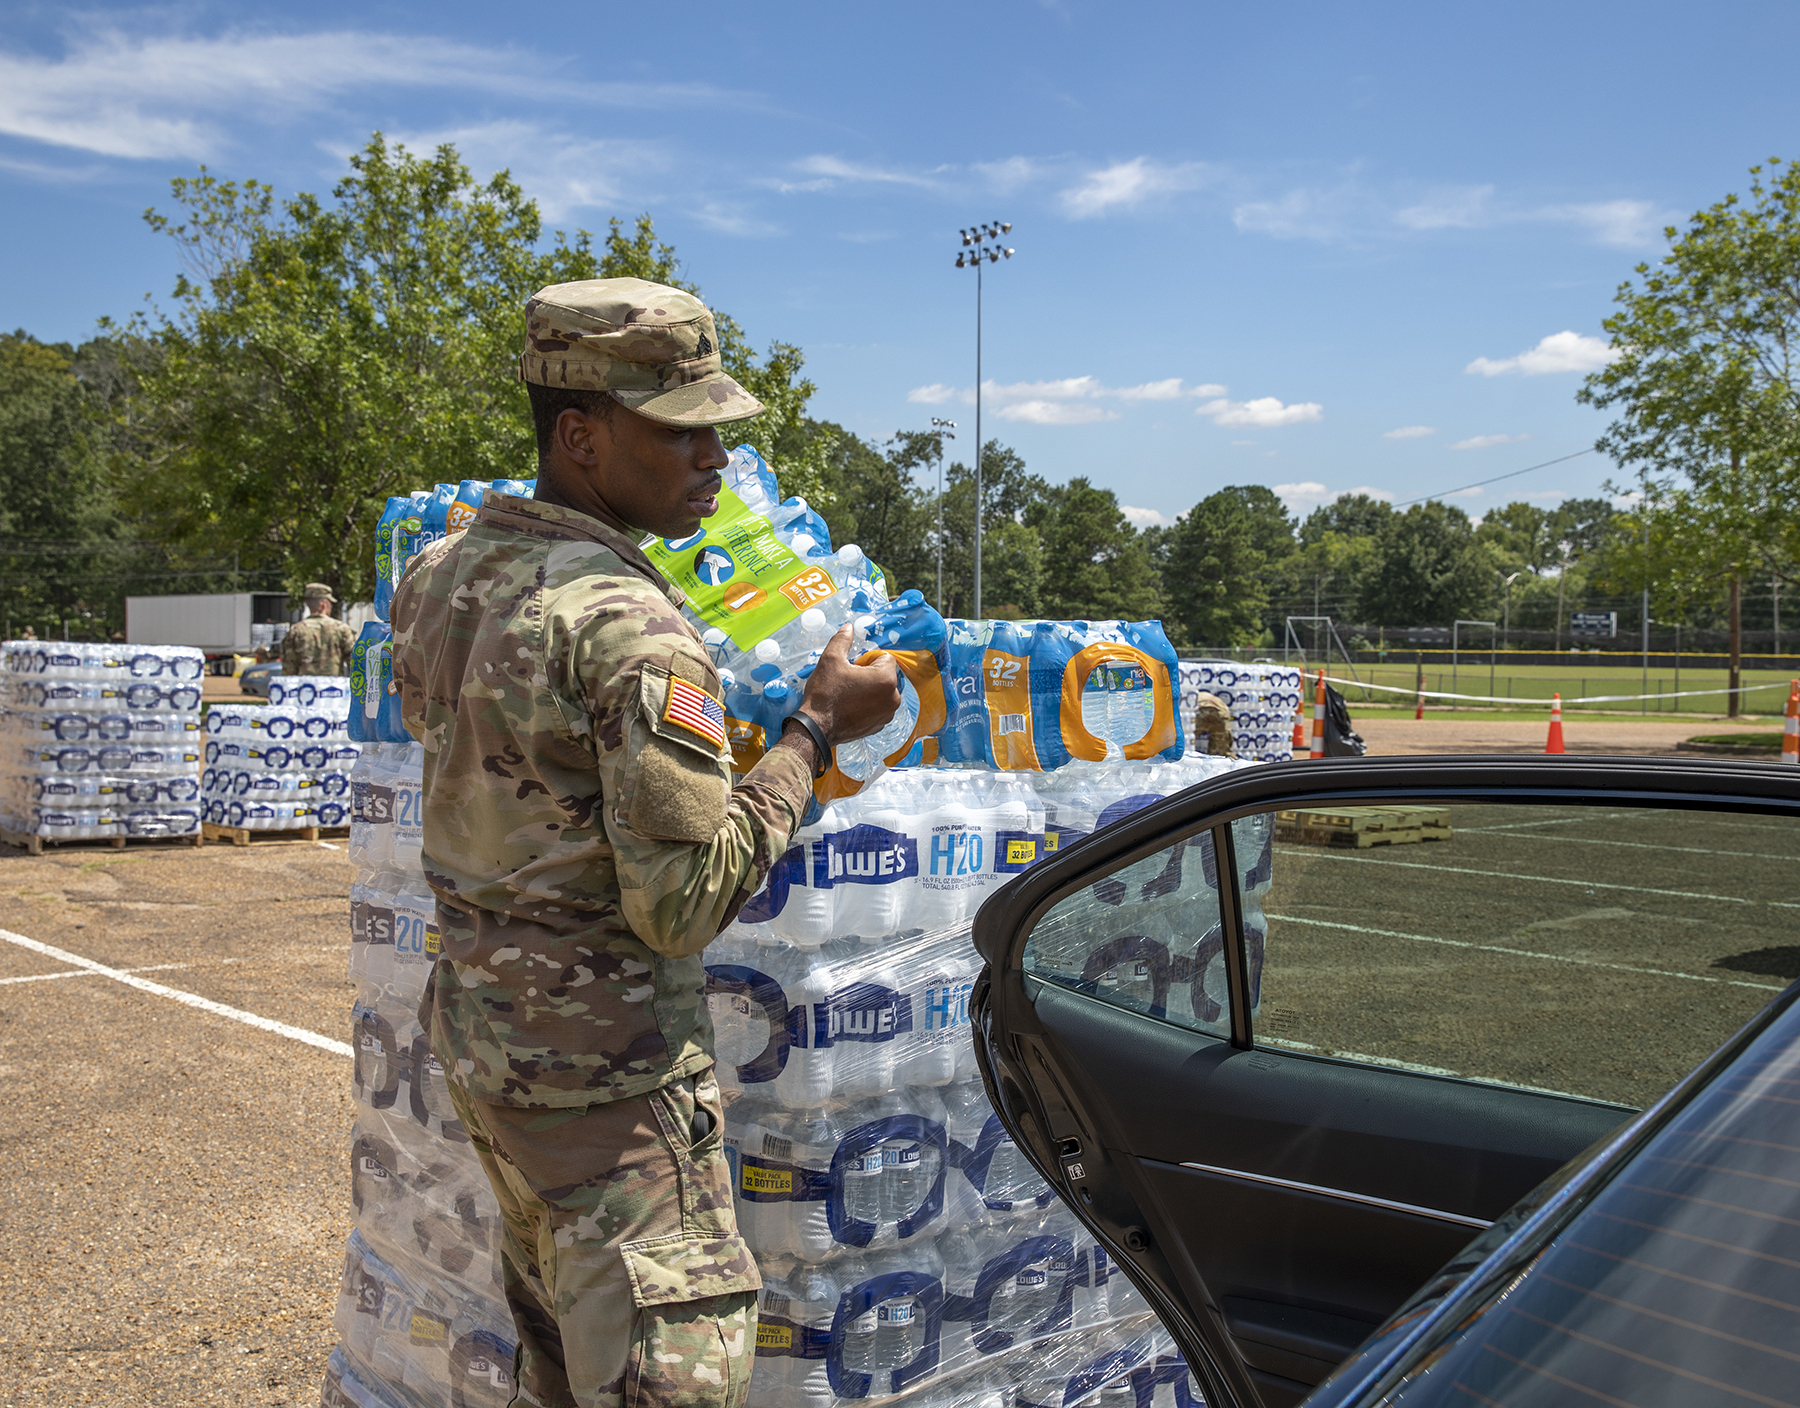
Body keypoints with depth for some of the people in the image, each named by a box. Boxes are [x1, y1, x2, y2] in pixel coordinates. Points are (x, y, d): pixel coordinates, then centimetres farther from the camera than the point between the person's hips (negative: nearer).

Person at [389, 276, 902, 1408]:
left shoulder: (437, 578, 4)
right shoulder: (633, 627, -23)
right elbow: (685, 903, -24)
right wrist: (818, 732, -16)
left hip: (474, 1021, 9)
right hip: (604, 1067, -9)